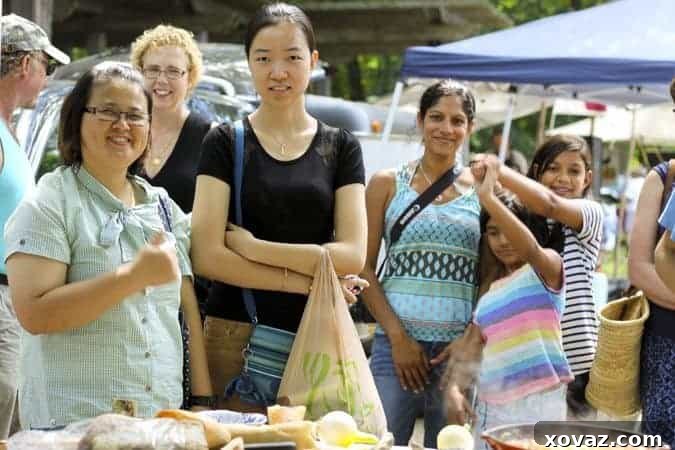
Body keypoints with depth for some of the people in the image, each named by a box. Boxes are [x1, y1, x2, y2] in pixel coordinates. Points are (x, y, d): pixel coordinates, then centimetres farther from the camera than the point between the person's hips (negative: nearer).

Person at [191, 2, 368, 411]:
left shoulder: (341, 147, 7)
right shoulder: (225, 143, 2)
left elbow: (353, 256, -3)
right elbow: (208, 257, -7)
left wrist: (251, 245, -8)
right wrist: (302, 279, -9)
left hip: (315, 339, 2)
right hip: (236, 336, -1)